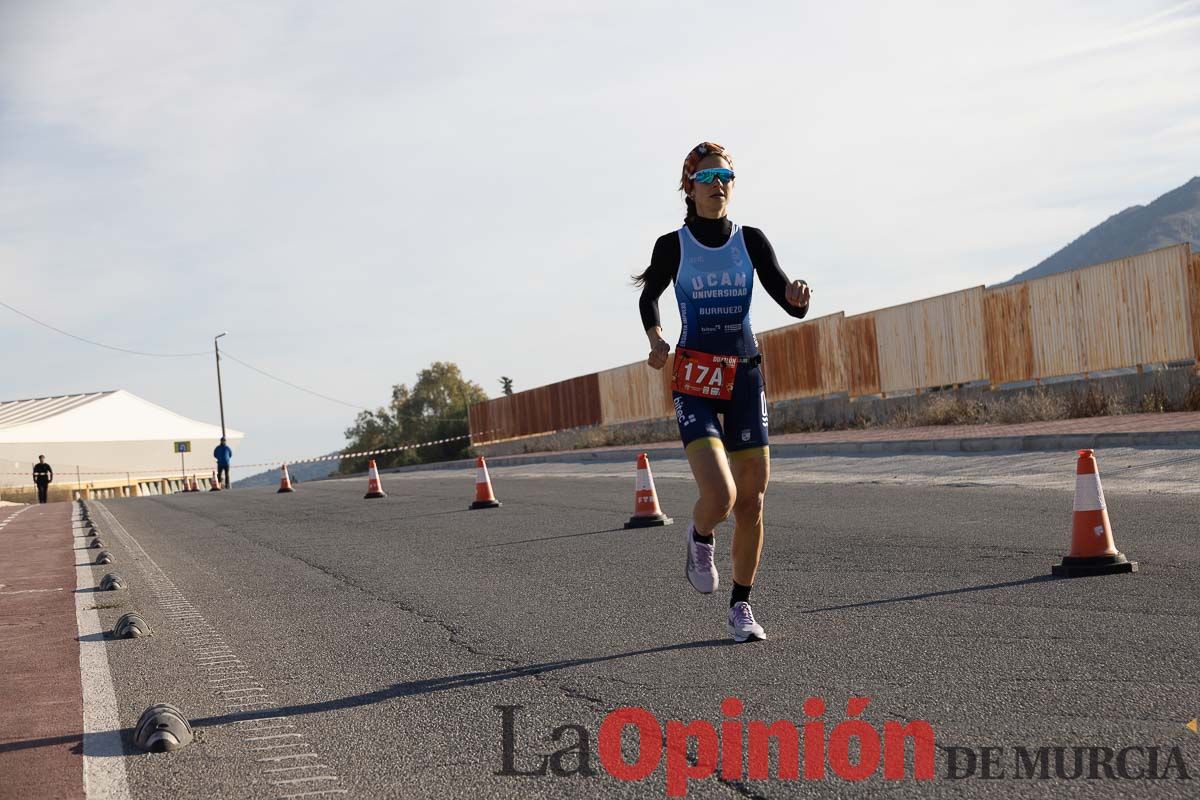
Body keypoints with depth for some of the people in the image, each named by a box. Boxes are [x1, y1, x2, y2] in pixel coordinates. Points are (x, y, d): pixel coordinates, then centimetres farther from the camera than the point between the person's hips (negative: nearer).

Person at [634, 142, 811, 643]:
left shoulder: (750, 241, 3)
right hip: (694, 381, -3)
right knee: (720, 496, -19)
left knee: (751, 501, 3)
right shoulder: (673, 245, -1)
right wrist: (656, 340, -4)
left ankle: (741, 606, 20)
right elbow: (649, 297, 15)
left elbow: (790, 304, -1)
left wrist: (799, 297, -25)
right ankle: (700, 538, 18)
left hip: (745, 376, 3)